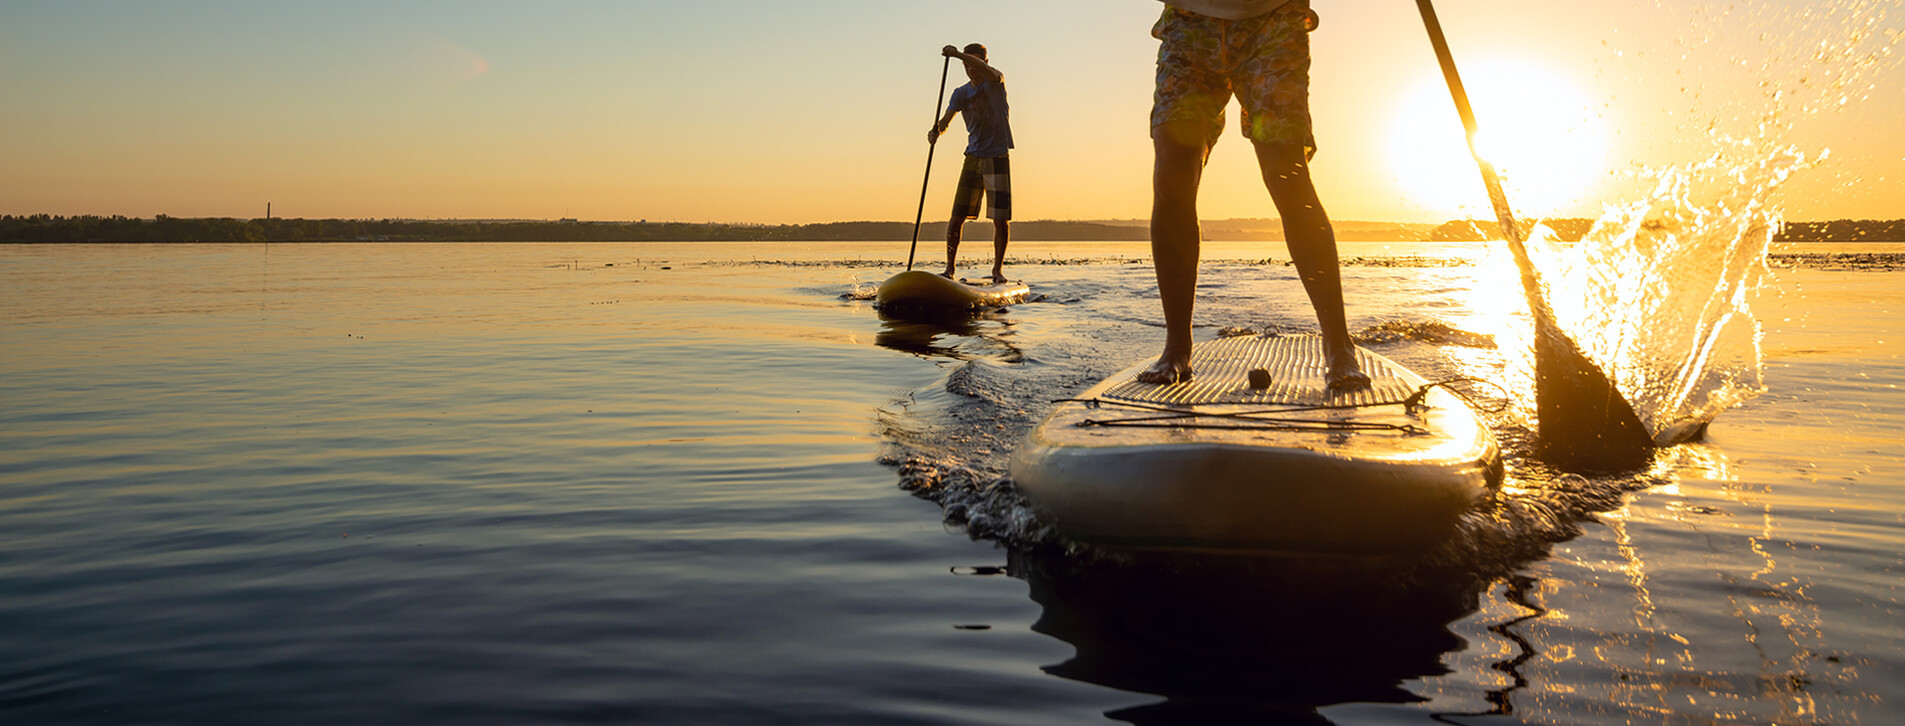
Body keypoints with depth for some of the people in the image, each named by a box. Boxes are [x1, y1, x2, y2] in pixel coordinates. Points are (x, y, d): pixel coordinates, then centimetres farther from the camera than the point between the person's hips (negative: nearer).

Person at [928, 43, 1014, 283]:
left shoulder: (996, 81, -1)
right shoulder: (961, 93, 9)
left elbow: (985, 70, -25)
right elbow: (947, 118, -1)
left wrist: (957, 54, -36)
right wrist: (936, 130, -24)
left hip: (998, 158, -3)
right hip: (973, 157, 3)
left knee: (1001, 219, -4)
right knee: (957, 216, -2)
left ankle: (998, 269, 9)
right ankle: (949, 267, 6)